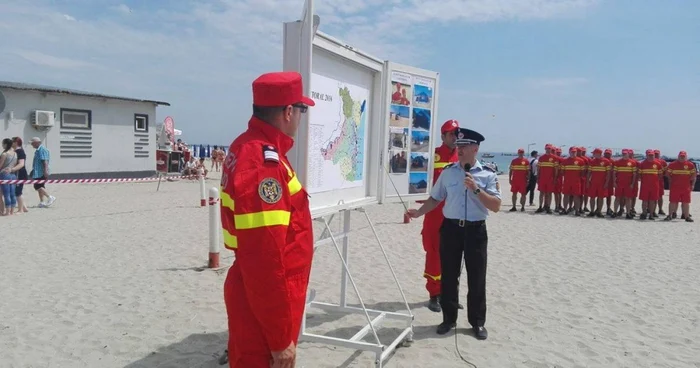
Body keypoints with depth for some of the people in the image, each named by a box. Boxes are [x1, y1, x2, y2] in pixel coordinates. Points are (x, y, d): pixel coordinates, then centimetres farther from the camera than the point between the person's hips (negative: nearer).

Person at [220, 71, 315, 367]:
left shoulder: (247, 147, 6)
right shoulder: (263, 163, -26)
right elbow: (264, 260, -28)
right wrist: (280, 337, -20)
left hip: (254, 295, 9)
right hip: (264, 304, -9)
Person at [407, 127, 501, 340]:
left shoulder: (488, 175, -3)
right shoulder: (448, 172, 4)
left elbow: (496, 206, -9)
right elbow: (435, 198, 10)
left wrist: (476, 189, -19)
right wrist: (418, 213, -5)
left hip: (476, 230, -2)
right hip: (450, 228, 2)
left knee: (476, 279, 7)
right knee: (448, 276, 9)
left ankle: (478, 322, 23)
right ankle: (449, 319, 25)